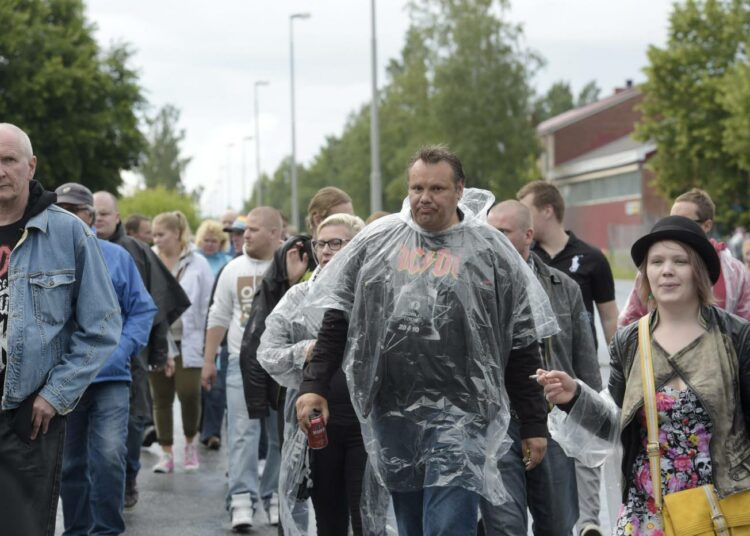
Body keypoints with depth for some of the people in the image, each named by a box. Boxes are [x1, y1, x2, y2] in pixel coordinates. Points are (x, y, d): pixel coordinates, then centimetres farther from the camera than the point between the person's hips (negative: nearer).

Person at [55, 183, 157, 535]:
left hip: (110, 377, -1)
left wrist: (123, 349, -8)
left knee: (109, 456, -14)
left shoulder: (116, 257, 3)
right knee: (71, 464, 11)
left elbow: (142, 309, 5)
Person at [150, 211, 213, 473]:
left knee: (189, 392, -12)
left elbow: (208, 305, 1)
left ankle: (190, 443, 13)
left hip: (188, 341, -2)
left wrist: (208, 343, -4)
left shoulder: (197, 263, -1)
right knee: (161, 398, 5)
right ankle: (166, 454, 14)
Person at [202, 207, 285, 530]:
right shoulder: (234, 269, 8)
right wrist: (208, 361, 9)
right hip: (243, 361, 1)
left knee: (282, 435, 5)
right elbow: (219, 318, 13)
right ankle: (241, 500, -8)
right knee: (242, 433, -7)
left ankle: (274, 497, 17)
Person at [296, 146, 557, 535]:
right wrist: (314, 386, -1)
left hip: (459, 414, -3)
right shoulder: (377, 240, 8)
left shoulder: (490, 250, 1)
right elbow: (336, 318, 10)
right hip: (391, 412, 4)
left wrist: (534, 425, 2)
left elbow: (523, 345, 3)